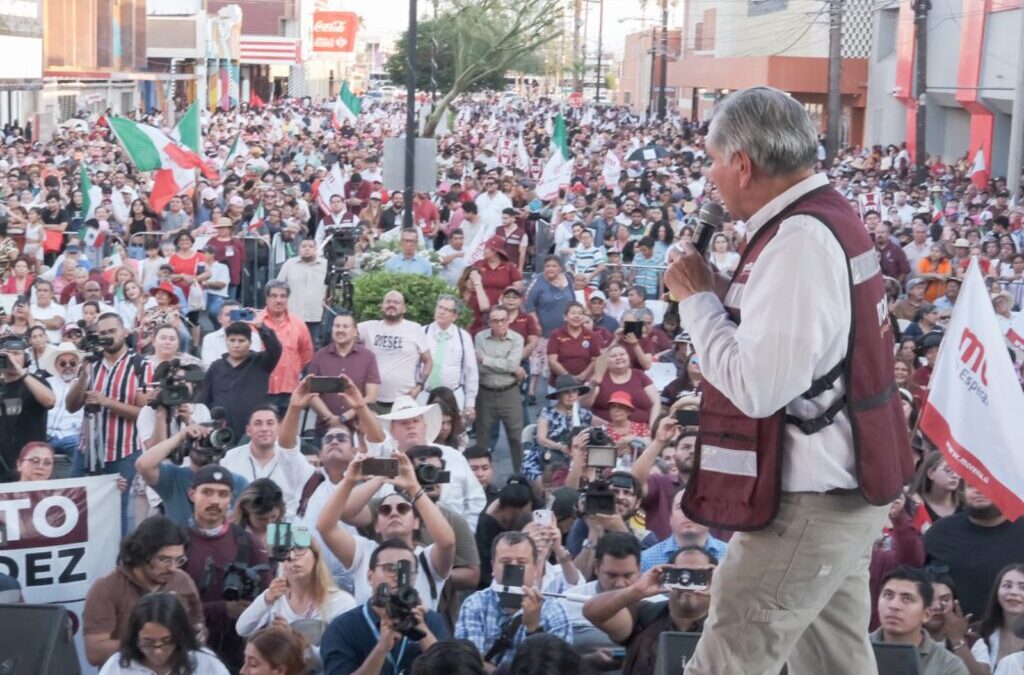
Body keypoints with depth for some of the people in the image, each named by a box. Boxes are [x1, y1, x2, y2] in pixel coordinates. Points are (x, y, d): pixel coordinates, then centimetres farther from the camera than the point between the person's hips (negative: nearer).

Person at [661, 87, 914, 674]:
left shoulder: (800, 241, -22)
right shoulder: (829, 218, 10)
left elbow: (756, 387, -27)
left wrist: (697, 298, -15)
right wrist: (721, 292, 3)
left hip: (808, 504, -10)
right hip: (844, 488, 10)